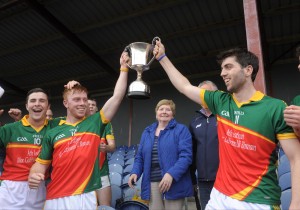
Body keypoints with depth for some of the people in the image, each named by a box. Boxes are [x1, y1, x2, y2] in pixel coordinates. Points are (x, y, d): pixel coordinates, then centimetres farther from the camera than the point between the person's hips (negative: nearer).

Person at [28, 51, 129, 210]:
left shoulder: (95, 122, 4)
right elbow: (41, 163, 10)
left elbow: (117, 96, 0)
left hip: (85, 197, -1)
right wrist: (33, 175, -12)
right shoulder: (53, 133, 7)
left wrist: (124, 68, 2)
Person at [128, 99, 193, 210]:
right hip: (152, 184, 4)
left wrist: (171, 174, -23)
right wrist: (135, 172, -3)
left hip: (174, 183, -4)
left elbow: (186, 155, -12)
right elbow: (140, 157, 15)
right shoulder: (147, 132, 14)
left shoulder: (181, 130, -1)